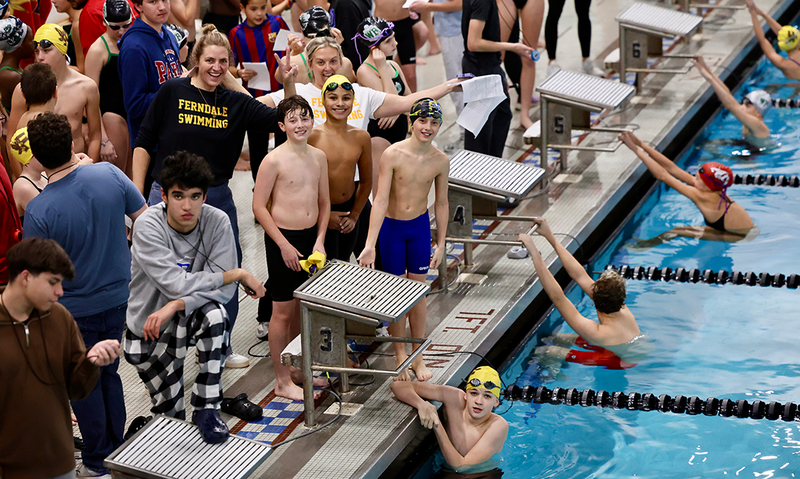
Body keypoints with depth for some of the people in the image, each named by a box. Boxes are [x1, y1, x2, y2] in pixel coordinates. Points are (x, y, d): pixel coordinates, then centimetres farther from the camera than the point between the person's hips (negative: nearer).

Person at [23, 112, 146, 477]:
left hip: (75, 309, -5)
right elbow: (145, 219, -2)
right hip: (118, 297, 5)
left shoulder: (38, 211, -25)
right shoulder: (109, 174, -14)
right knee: (108, 374, 23)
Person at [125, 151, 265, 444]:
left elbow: (224, 290, -20)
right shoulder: (148, 227, -23)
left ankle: (206, 408, -18)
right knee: (172, 416, -4)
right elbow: (176, 285, -31)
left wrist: (176, 306, -34)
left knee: (214, 314, -33)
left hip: (191, 317, 2)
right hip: (150, 330, -1)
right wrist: (239, 275, -24)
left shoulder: (217, 222, -15)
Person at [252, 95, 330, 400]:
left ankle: (297, 368, 30)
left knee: (303, 306, 15)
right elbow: (259, 207, -12)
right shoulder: (274, 161, -14)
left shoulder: (318, 157, 5)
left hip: (311, 237, 6)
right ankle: (282, 381, 10)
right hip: (284, 238, -6)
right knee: (283, 311, 1)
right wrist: (284, 245, -13)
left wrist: (319, 241, 2)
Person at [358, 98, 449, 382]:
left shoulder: (441, 161, -8)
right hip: (391, 227, -3)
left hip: (420, 226, 3)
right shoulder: (393, 154, -20)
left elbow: (441, 203, 4)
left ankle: (418, 356, 25)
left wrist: (441, 244, 7)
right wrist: (370, 244, -26)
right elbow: (381, 200, -22)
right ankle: (400, 355, 24)